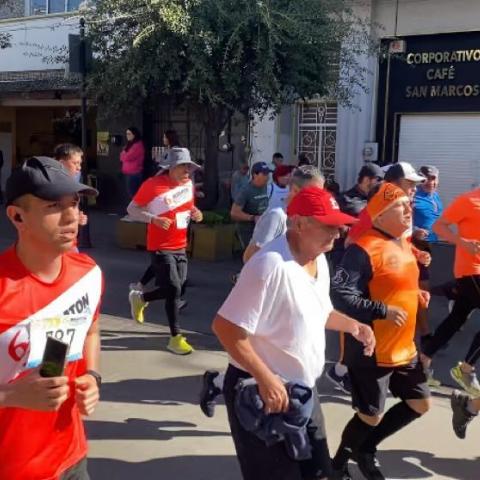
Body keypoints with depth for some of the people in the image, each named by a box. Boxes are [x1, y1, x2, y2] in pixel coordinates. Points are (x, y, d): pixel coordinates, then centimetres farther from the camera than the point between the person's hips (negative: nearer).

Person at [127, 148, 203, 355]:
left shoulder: (189, 184, 4)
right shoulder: (153, 184, -15)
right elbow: (132, 209, -9)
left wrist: (195, 214, -4)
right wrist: (154, 219, -24)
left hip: (180, 247, 7)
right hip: (161, 247, -7)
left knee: (175, 289, 11)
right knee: (174, 289, -9)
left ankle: (140, 297, 39)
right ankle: (175, 338, 5)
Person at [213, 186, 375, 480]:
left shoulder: (319, 259, 3)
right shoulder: (271, 265, -27)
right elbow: (225, 327, -27)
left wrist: (353, 325, 7)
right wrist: (266, 379, -27)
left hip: (303, 390, 9)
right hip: (263, 393, -9)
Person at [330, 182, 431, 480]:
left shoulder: (404, 245, 9)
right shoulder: (364, 249, -21)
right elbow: (340, 295, -29)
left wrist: (416, 295, 5)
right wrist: (383, 311, -28)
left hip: (403, 348, 9)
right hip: (370, 351, -9)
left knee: (420, 403, 18)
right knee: (371, 416, 4)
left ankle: (365, 448, 34)